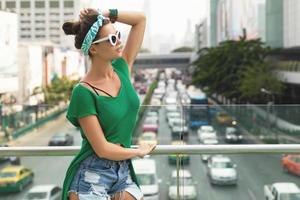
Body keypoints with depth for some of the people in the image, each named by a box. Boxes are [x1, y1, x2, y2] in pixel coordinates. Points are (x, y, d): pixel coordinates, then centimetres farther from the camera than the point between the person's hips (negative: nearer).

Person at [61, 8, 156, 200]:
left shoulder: (122, 69, 2)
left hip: (124, 173, 6)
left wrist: (105, 14, -4)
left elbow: (140, 19, 5)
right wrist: (139, 151, -3)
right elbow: (103, 149, -17)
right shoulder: (84, 92, -17)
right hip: (91, 178, -6)